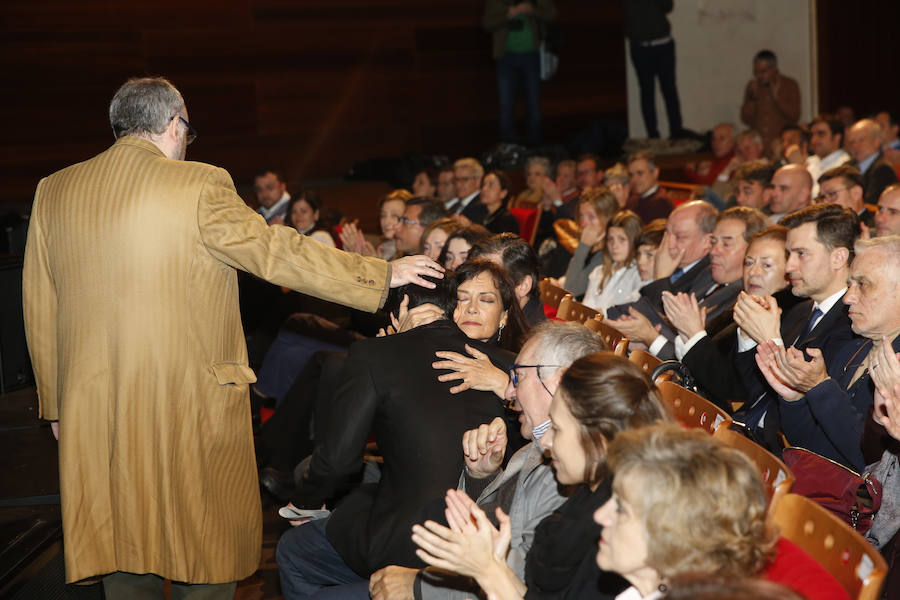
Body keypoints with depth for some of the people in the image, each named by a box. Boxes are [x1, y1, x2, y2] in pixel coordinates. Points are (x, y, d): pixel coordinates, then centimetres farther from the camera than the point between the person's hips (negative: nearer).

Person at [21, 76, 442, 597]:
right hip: (190, 402, -4)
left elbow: (40, 310, 10)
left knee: (121, 543, 14)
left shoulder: (53, 192, 6)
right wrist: (383, 275, 0)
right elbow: (276, 252, -9)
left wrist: (56, 403, 19)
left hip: (92, 406, 5)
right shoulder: (200, 186, -10)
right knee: (209, 549, 11)